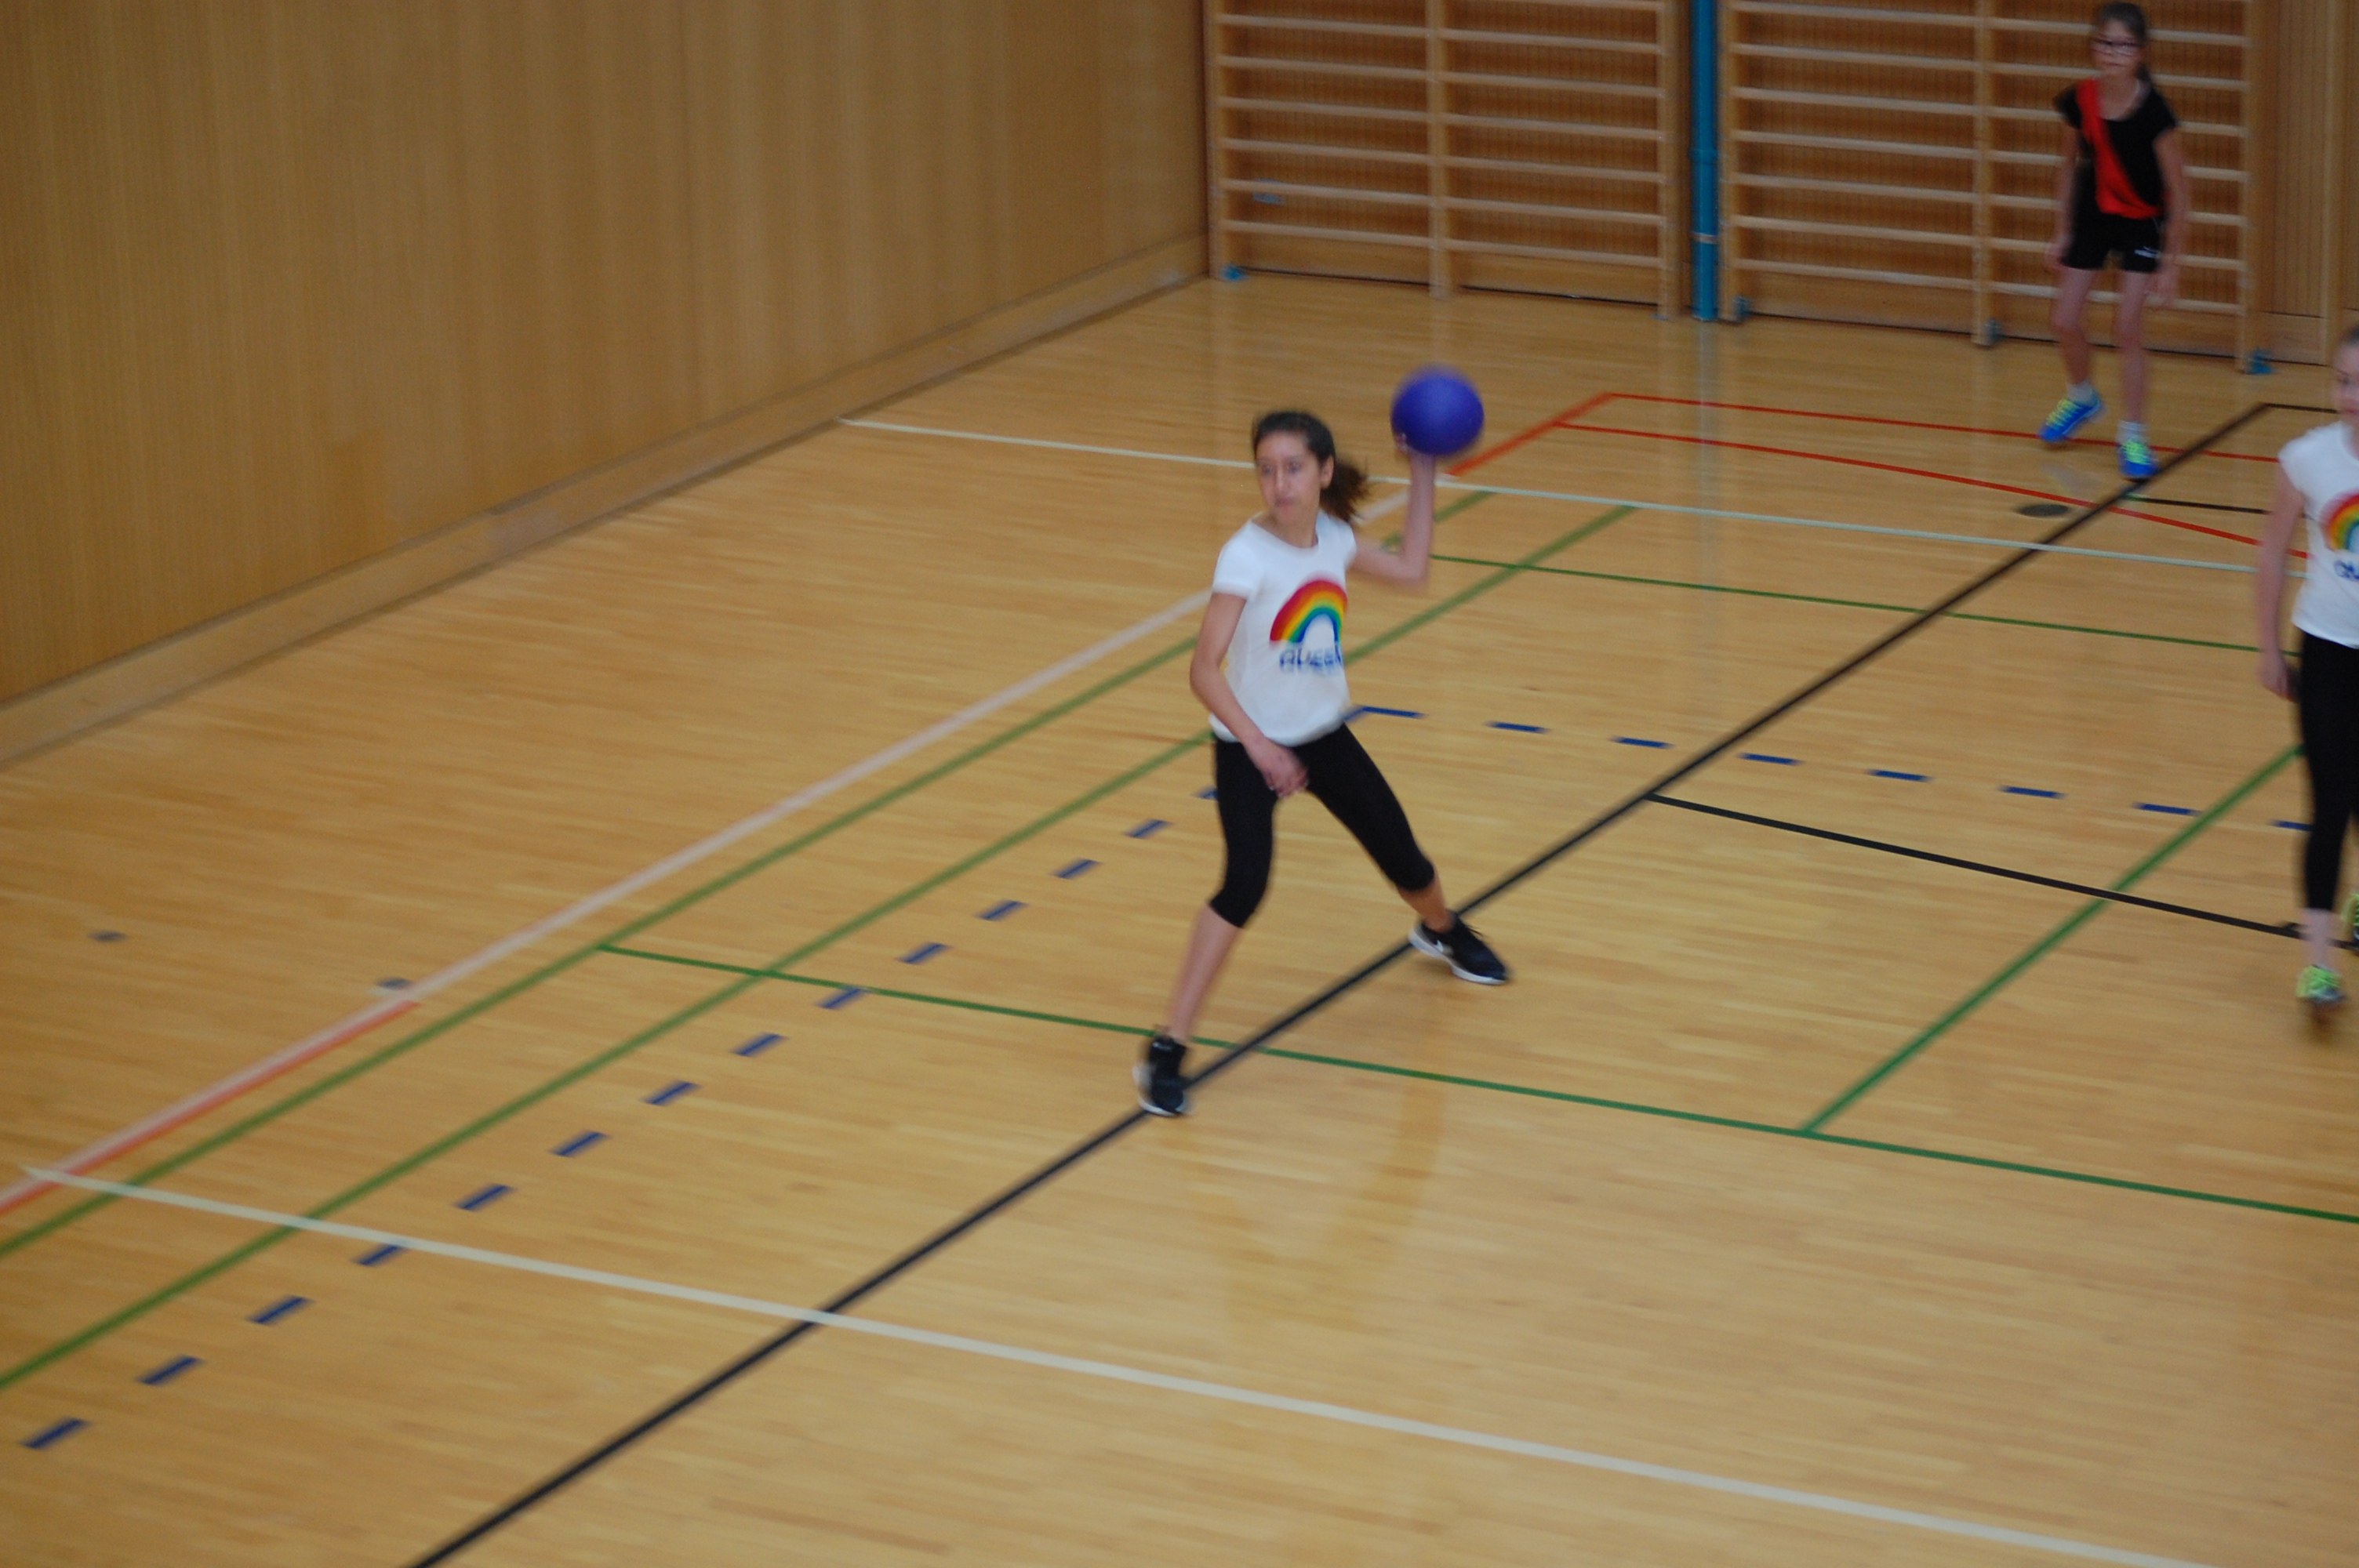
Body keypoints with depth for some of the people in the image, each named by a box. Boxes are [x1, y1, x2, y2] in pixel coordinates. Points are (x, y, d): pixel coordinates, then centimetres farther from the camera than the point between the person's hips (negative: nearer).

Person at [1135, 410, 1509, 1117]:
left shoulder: (1334, 538, -4)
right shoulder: (1247, 556, -23)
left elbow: (1411, 570, 13)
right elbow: (1204, 669, -26)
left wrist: (1422, 474, 9)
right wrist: (1258, 744, -36)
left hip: (1325, 736, 6)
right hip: (1252, 748, -6)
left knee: (1402, 858, 17)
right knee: (1245, 885, -25)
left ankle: (1442, 930, 55)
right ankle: (1167, 1049, -21)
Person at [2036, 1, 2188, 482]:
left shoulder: (2153, 111, -29)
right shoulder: (2078, 101, -17)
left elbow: (2177, 190, -21)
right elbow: (2070, 165, 2)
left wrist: (2170, 264, -19)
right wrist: (2062, 233, 3)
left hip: (2141, 221, -4)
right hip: (2092, 212, 4)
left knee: (2128, 329, -10)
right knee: (2064, 321, 5)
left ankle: (2133, 437, 4)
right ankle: (2081, 397, 36)